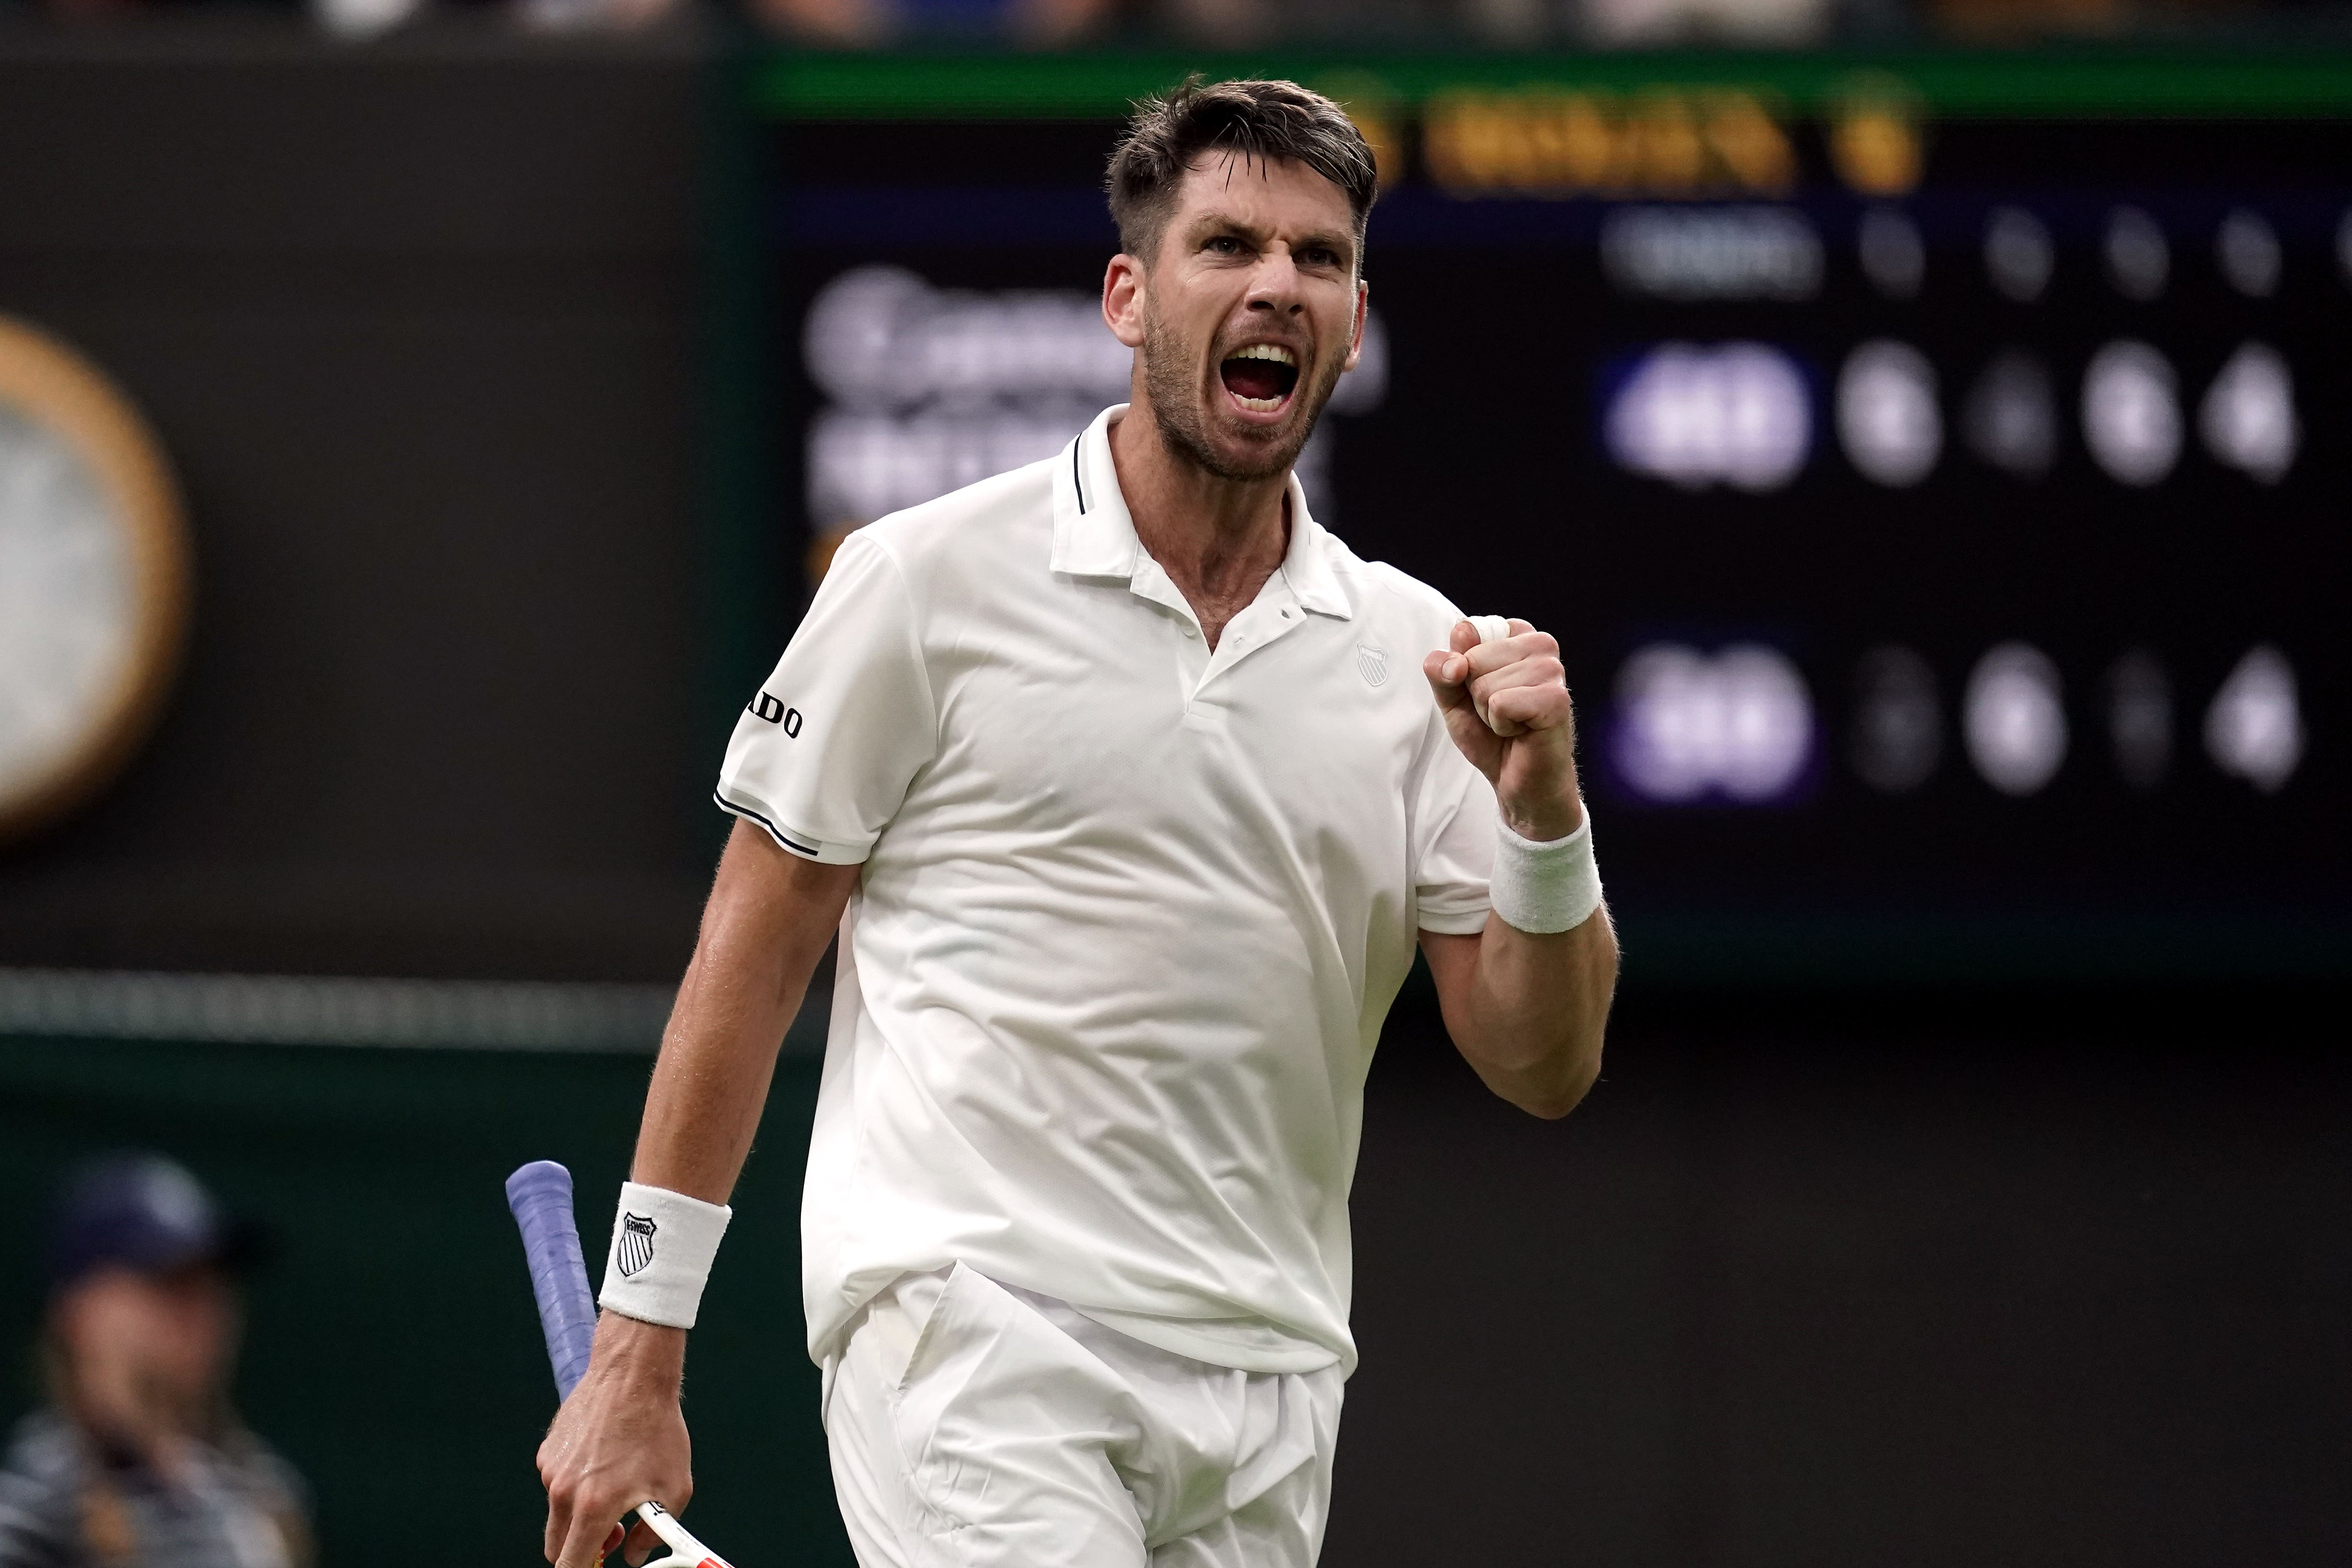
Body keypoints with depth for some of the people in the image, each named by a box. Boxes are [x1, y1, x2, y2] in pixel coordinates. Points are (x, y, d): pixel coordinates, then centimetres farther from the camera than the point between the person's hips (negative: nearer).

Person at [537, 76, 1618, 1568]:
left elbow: (1545, 1068, 8)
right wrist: (634, 1361, 1)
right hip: (972, 1335, -5)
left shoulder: (1417, 651, 10)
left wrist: (1541, 811, -10)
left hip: (1265, 1409, 5)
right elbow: (747, 968, 4)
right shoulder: (930, 580, 1)